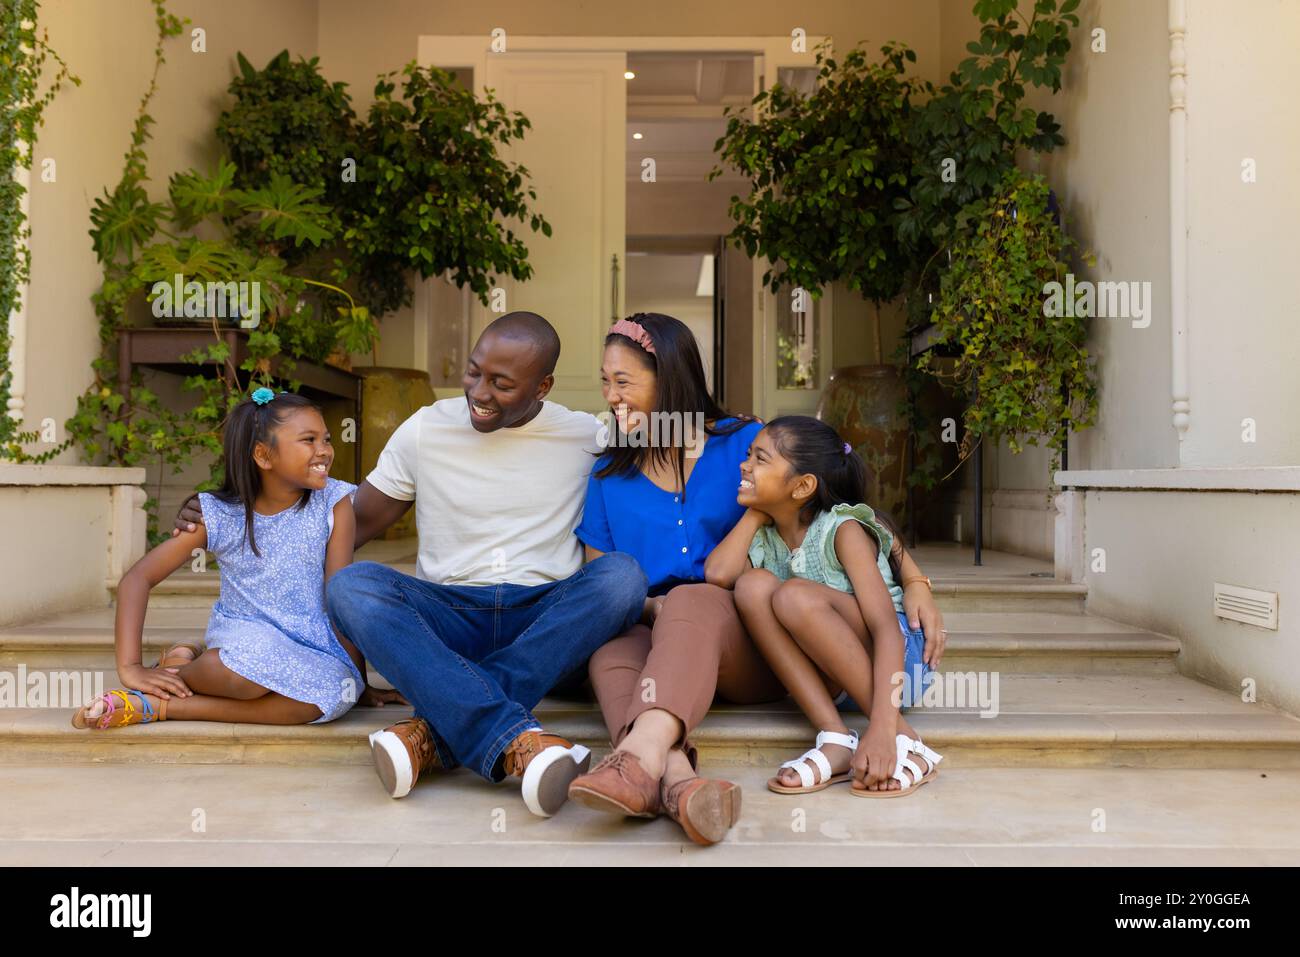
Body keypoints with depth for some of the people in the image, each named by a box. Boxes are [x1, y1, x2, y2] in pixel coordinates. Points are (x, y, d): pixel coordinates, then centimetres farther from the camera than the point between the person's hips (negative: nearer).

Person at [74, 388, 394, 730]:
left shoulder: (334, 503, -8)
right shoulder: (217, 514, -7)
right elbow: (138, 578, -5)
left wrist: (357, 681, -8)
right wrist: (130, 668, -16)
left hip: (311, 649, 2)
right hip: (241, 636, -1)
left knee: (334, 689, -35)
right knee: (252, 662, -39)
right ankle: (181, 670, -4)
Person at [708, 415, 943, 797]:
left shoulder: (843, 529, -15)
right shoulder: (763, 537, 3)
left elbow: (886, 627, -25)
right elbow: (717, 574, -20)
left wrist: (882, 727, -38)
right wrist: (756, 512, -4)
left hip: (894, 659, -5)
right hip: (827, 673, 5)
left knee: (796, 595, -31)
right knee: (753, 585, -19)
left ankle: (903, 740, -26)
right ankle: (836, 739, -25)